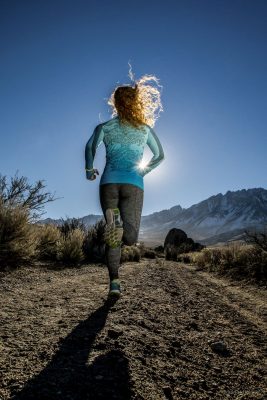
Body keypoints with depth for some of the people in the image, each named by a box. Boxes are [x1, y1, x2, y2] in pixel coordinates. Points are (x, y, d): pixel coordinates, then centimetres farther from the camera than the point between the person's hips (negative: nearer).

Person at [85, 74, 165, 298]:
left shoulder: (105, 126, 11)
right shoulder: (145, 128, 14)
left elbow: (90, 146, -3)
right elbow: (160, 156, 16)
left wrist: (89, 170, 12)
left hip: (109, 182, 1)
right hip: (134, 184, 0)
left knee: (112, 235, 6)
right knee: (130, 237, 2)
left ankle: (114, 282, -2)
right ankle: (118, 225, -26)